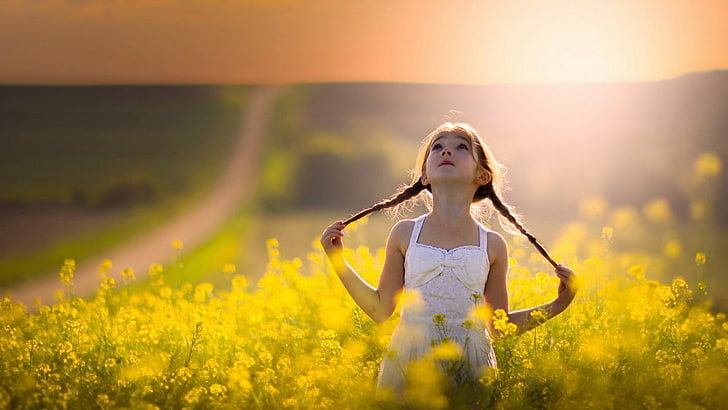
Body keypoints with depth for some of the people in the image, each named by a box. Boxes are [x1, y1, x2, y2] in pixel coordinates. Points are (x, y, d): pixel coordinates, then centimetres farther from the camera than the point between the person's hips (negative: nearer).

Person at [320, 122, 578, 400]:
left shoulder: (492, 245, 4)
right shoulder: (405, 234, 4)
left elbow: (499, 327, 12)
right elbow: (381, 310, 9)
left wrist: (557, 305, 5)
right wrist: (338, 262, 4)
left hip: (471, 365, 0)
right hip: (408, 363, 0)